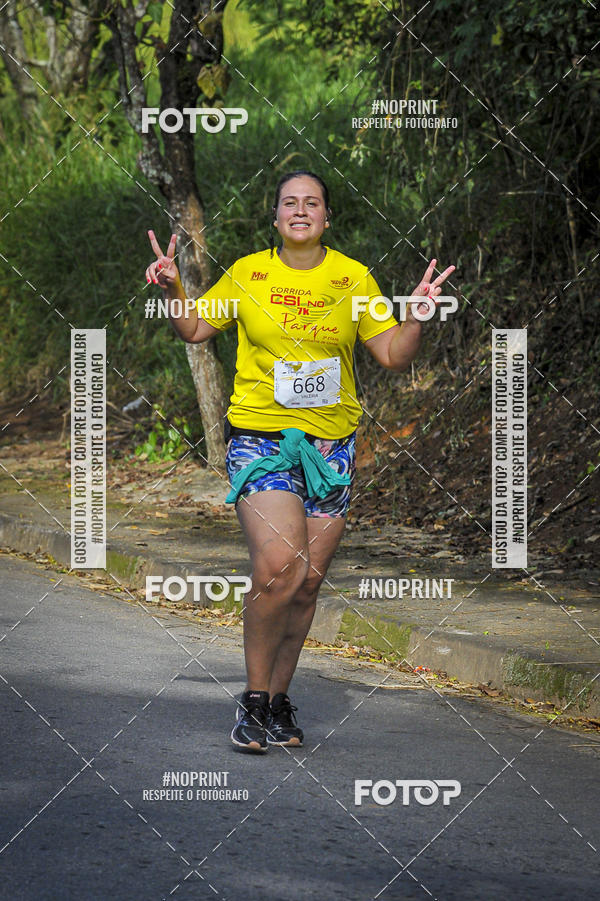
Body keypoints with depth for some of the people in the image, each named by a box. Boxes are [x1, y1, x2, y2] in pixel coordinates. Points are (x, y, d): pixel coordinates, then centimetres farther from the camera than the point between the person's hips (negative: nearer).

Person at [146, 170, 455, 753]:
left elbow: (394, 357, 6)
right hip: (259, 436, -2)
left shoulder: (353, 278, 6)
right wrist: (173, 289, -6)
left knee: (308, 580, 2)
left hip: (331, 443, 2)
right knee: (278, 567, -20)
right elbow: (194, 329, 11)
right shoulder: (248, 273, 3)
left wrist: (416, 314, -11)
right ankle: (254, 697, -4)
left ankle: (278, 697, 18)